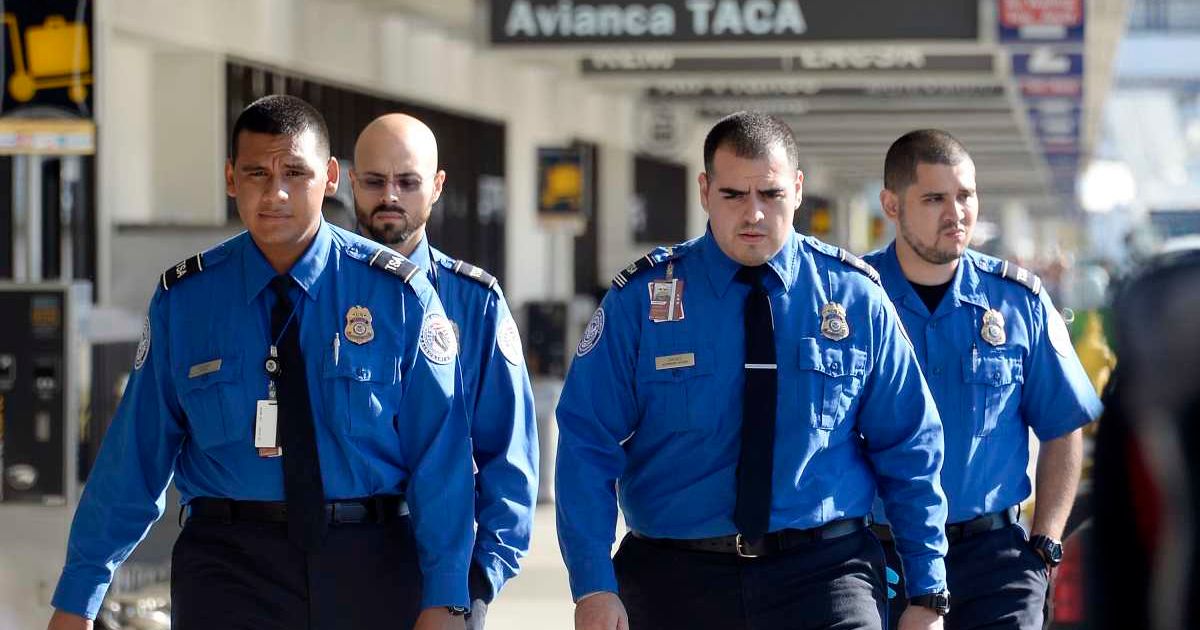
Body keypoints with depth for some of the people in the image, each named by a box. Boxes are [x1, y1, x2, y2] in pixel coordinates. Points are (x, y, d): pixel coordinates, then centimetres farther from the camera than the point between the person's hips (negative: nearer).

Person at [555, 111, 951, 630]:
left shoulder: (855, 298, 3)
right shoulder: (640, 300, 0)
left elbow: (910, 447, 7)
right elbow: (587, 445, -3)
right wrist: (594, 586, -13)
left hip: (823, 576, 0)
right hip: (677, 582, 0)